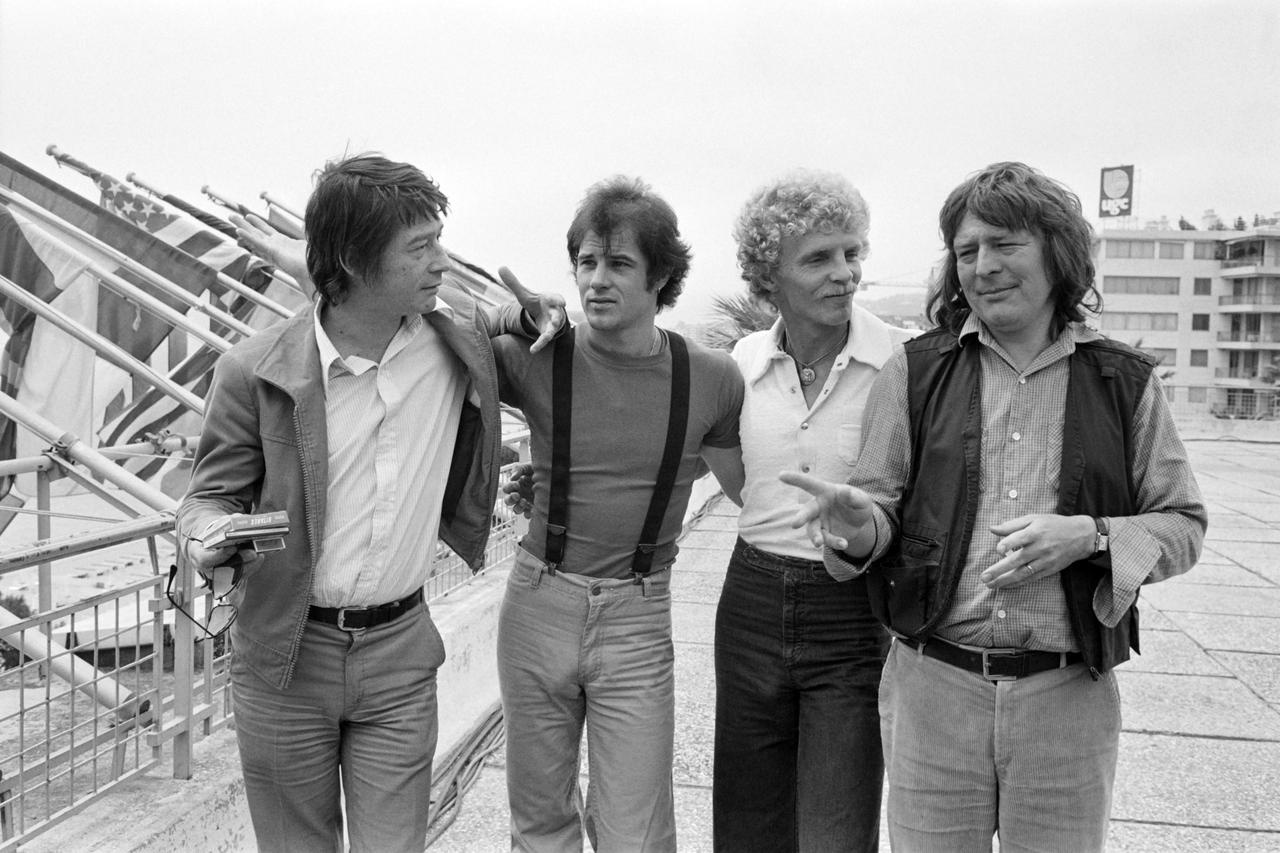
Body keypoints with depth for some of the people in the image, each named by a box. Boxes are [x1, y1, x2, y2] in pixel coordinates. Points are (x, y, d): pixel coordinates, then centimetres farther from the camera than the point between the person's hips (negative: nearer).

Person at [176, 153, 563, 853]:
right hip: (285, 656, -1)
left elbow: (509, 318, 20)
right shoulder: (256, 369, -11)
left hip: (400, 652, 2)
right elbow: (214, 490, 1)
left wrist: (534, 313, -3)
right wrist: (204, 540, -22)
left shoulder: (458, 337, -4)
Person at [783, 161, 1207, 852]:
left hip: (1068, 695, 1)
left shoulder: (1123, 381, 3)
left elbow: (1182, 525, 5)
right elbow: (882, 504, 1)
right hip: (932, 688, 0)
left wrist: (1089, 536, -13)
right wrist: (858, 525, -22)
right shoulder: (915, 371, 2)